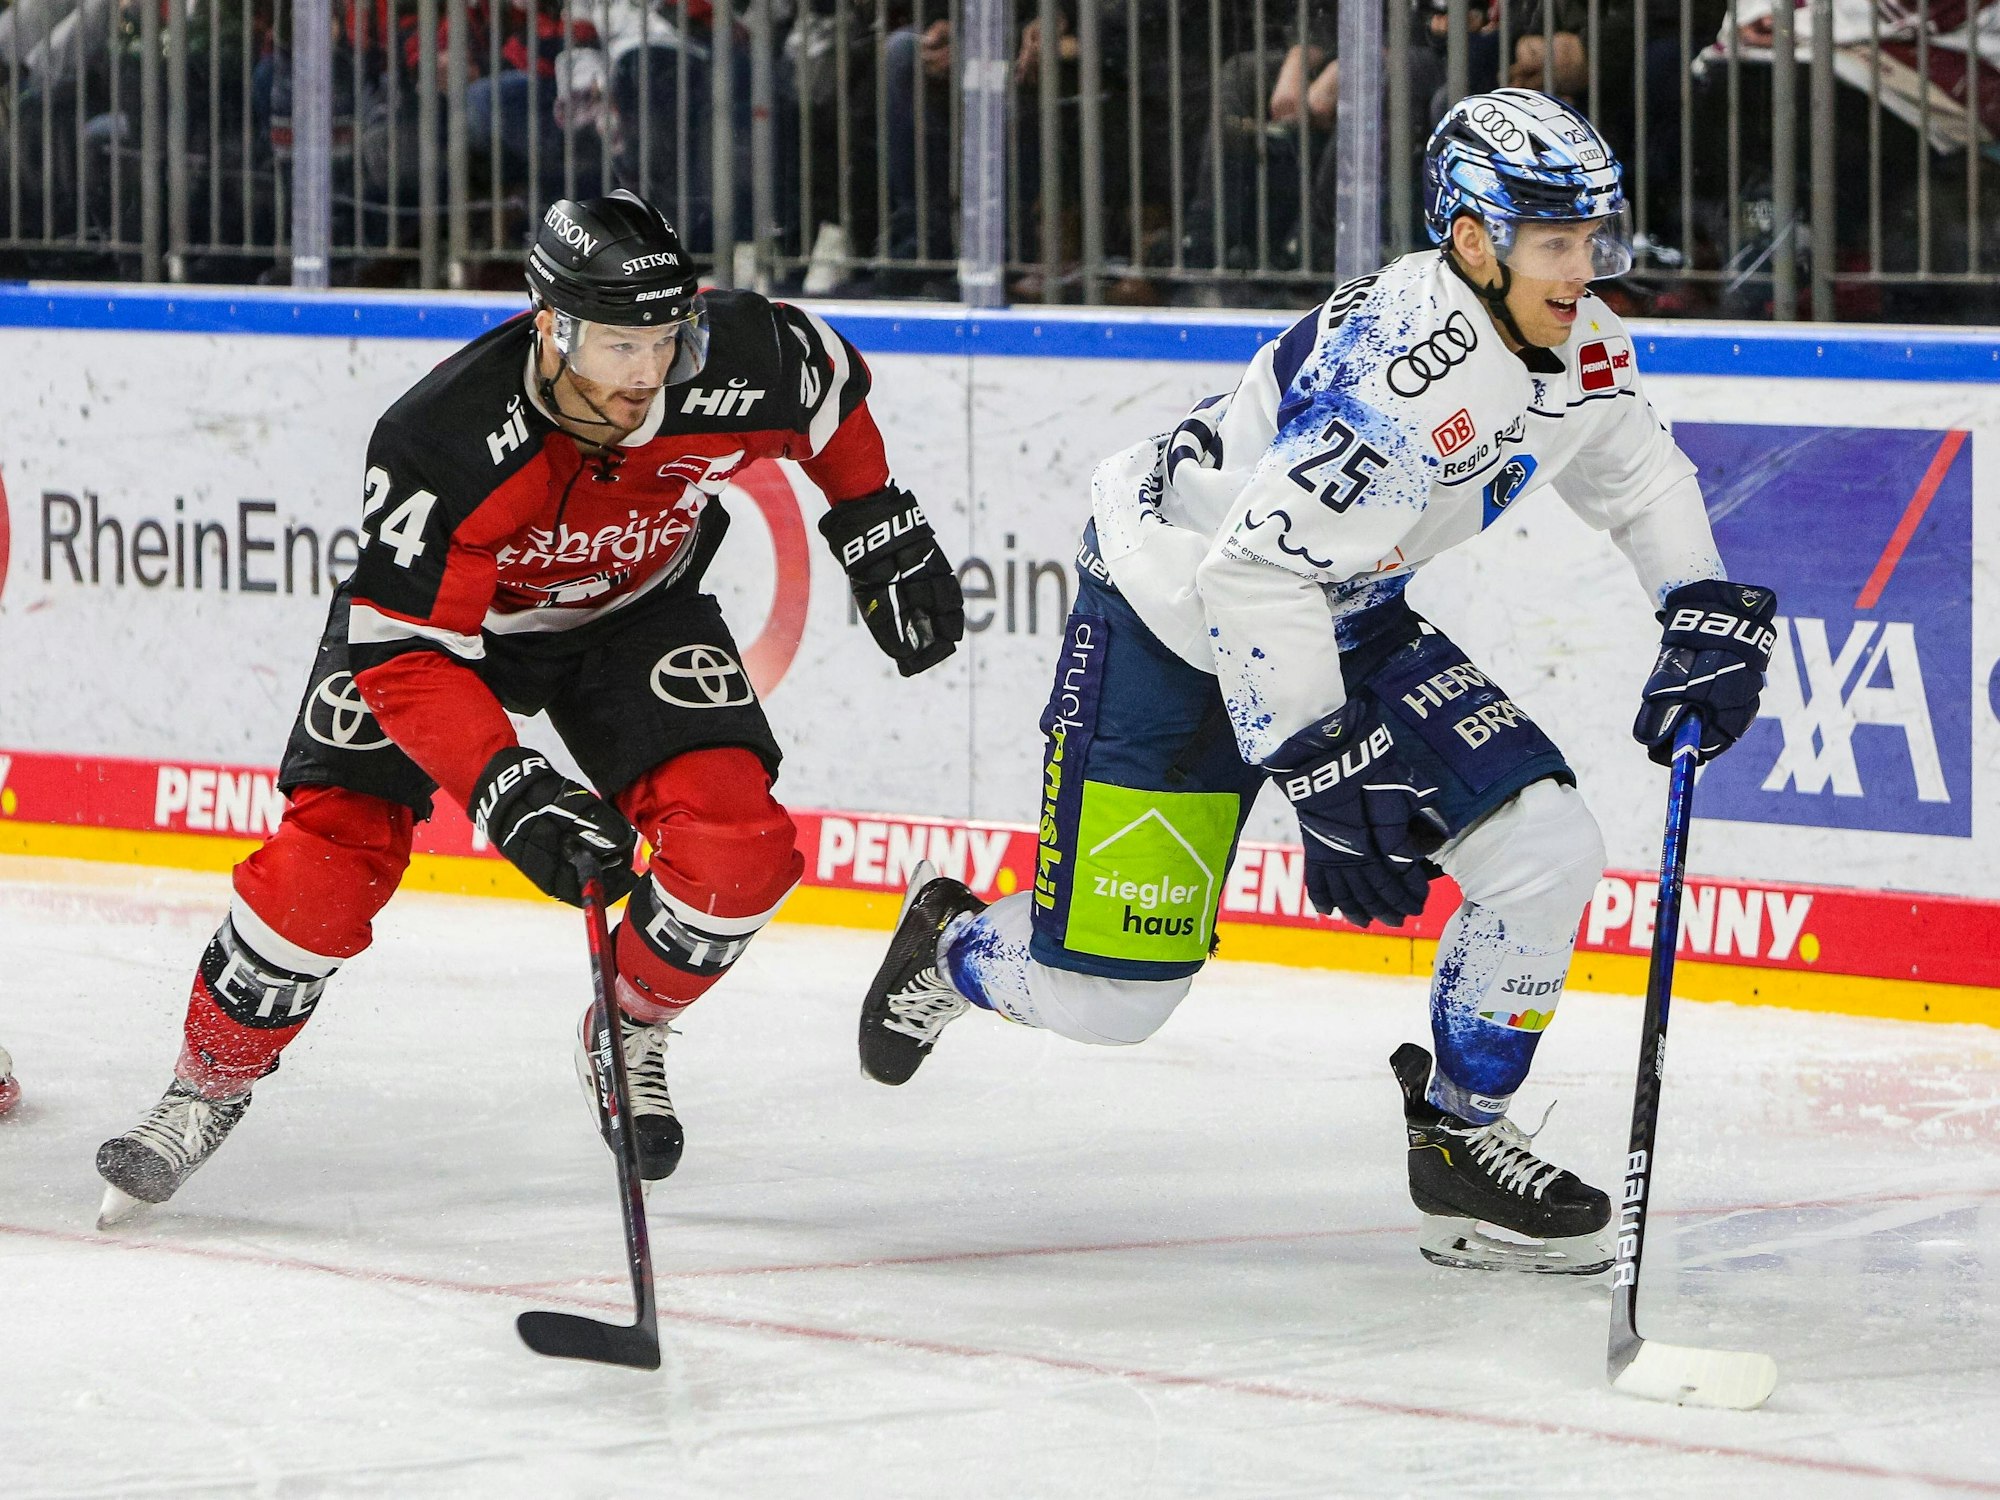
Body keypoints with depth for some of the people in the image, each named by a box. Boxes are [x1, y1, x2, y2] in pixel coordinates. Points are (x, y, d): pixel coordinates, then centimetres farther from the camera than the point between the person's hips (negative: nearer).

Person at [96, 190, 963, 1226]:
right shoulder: (443, 442, -39)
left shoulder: (737, 367, -29)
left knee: (733, 847, -20)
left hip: (636, 605, 3)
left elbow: (829, 387, -3)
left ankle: (633, 1027, 11)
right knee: (327, 862, -16)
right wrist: (514, 797, -45)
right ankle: (211, 1082, 10)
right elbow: (408, 658, -35)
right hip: (434, 614, -3)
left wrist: (883, 536, 1)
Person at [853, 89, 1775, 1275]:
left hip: (1345, 617, 8)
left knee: (1545, 847, -9)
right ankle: (954, 948, 31)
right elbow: (1252, 574, -35)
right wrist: (1329, 783, -34)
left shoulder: (1579, 348, -8)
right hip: (1177, 614, -8)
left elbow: (1640, 476, 15)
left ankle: (1463, 1137, 8)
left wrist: (1709, 619, 2)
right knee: (1104, 998, -4)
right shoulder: (1397, 368, -34)